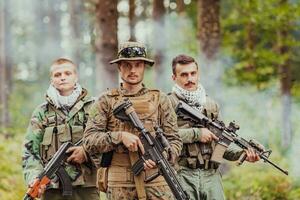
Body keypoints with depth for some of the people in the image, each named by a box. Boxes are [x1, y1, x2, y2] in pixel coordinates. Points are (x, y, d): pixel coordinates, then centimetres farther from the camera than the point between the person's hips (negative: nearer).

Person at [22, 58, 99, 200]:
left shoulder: (92, 107, 8)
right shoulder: (41, 113, 9)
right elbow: (30, 152, 4)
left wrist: (87, 152, -12)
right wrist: (34, 178, -13)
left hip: (86, 188, 0)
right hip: (52, 189, 0)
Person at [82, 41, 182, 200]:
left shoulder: (160, 99, 10)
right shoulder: (106, 102, 7)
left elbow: (174, 140, 9)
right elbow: (89, 142, -1)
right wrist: (120, 136, -15)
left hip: (156, 182, 1)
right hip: (119, 185, -1)